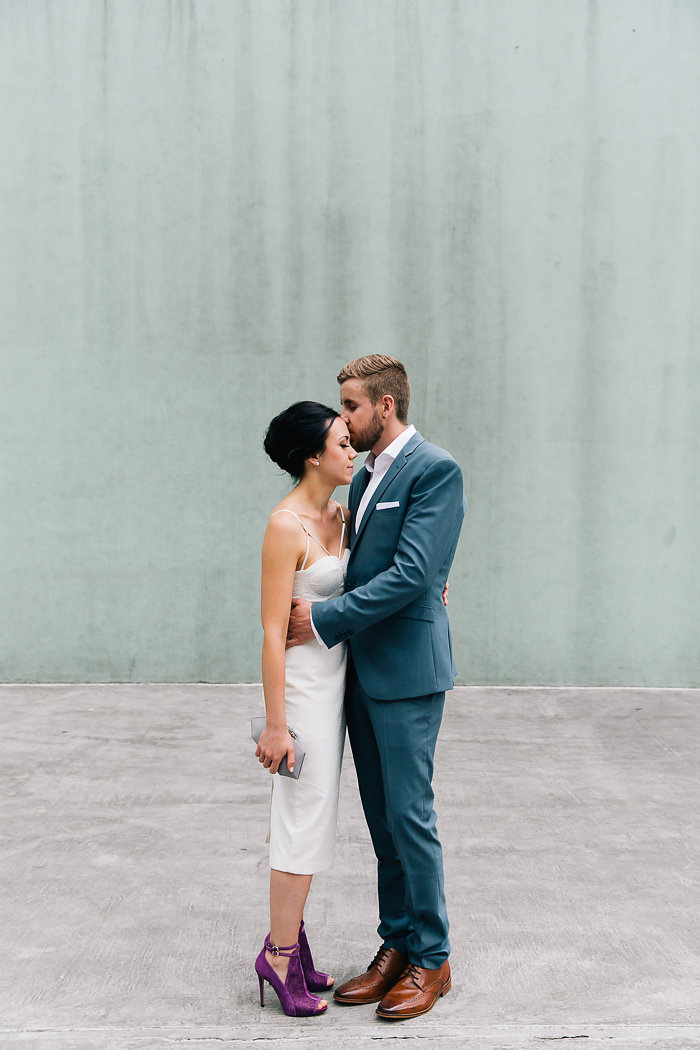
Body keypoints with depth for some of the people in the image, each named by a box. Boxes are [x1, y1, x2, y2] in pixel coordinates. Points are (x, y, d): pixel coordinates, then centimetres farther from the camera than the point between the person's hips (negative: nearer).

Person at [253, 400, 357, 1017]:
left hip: (336, 676, 8)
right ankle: (280, 955, 13)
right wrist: (275, 724, -19)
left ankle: (288, 939, 27)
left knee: (315, 814, 14)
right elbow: (273, 631, -18)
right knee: (305, 818, -1)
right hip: (303, 681, -8)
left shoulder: (339, 515, 7)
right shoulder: (285, 526, -17)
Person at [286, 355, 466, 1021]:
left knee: (408, 815, 0)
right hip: (360, 670, 8)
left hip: (406, 671, -8)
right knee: (381, 817, 14)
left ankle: (430, 960, 15)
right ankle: (396, 947, 26)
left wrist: (324, 620, -16)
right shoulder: (366, 475, 15)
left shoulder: (435, 470, -12)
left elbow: (410, 575, -20)